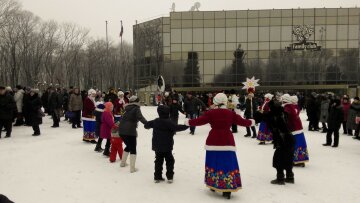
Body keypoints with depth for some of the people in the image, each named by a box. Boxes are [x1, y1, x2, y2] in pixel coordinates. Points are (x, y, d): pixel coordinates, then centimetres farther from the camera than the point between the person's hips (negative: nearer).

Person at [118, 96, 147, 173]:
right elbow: (140, 117, -20)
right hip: (130, 131, -7)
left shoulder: (127, 109, 19)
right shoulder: (136, 108, -1)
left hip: (121, 130, 7)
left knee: (128, 146, 26)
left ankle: (123, 162, 33)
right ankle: (132, 168, -2)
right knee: (133, 149, 2)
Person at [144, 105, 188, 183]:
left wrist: (147, 126, 36)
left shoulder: (155, 121, 1)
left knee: (158, 161, 14)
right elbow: (177, 127, -27)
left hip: (157, 146, 5)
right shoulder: (169, 122, -18)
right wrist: (187, 125, -21)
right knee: (170, 161, 9)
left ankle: (157, 177, 16)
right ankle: (170, 177, 8)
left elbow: (146, 125, 13)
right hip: (167, 146, -5)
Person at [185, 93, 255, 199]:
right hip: (227, 142, 0)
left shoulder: (210, 113, -4)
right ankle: (227, 189, 0)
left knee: (213, 163, 14)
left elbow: (199, 121, -5)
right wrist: (251, 122, 26)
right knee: (228, 165, 1)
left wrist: (188, 122, 11)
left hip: (213, 142, 0)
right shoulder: (231, 113, 0)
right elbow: (242, 121, 7)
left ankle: (213, 185, 28)